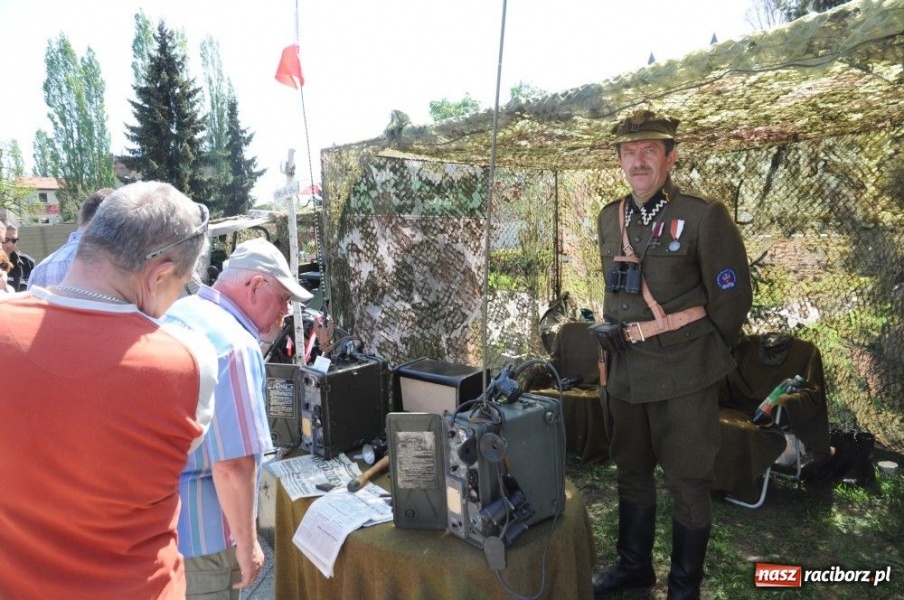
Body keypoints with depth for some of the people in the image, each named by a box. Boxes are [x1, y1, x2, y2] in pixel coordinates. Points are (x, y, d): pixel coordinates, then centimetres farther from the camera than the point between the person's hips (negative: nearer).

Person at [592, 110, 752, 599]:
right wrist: (617, 344, 14)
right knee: (631, 475, 19)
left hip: (683, 379, -5)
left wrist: (701, 358, 1)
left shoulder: (705, 216, -12)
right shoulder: (609, 218, 6)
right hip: (624, 373, 6)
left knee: (687, 484, 9)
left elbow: (732, 299, -6)